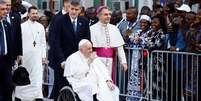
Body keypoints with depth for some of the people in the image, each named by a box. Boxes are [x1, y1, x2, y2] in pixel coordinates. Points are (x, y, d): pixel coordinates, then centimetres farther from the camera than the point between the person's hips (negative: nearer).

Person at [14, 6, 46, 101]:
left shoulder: (40, 27, 8)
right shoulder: (22, 26, -1)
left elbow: (43, 42, 10)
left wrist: (43, 56, 5)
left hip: (37, 56, 2)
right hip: (25, 55, -2)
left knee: (38, 78, -7)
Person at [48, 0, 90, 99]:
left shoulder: (84, 22, 5)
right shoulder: (59, 21, -7)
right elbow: (55, 42, -12)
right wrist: (61, 60, -19)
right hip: (61, 61, -3)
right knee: (59, 87, -1)